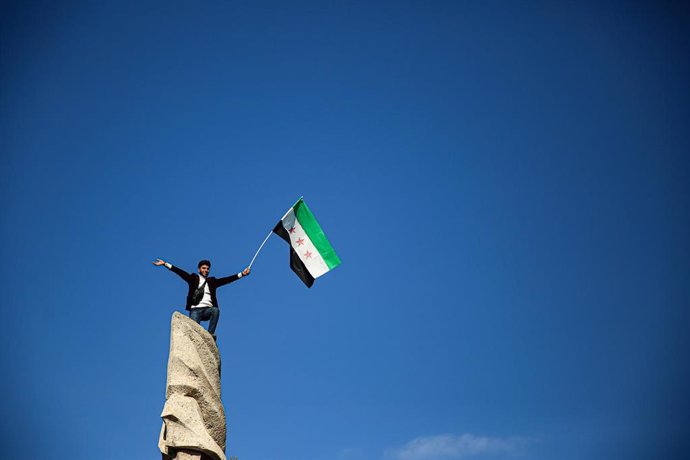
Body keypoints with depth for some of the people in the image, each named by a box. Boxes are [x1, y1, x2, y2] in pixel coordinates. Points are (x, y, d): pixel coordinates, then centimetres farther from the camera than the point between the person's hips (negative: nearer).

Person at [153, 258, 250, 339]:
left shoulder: (212, 281, 20)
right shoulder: (194, 279, 15)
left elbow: (226, 280, 11)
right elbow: (180, 272, 6)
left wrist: (241, 274, 1)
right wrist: (165, 264, -4)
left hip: (208, 310, 1)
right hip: (195, 310, -1)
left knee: (216, 310, -30)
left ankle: (210, 334, -26)